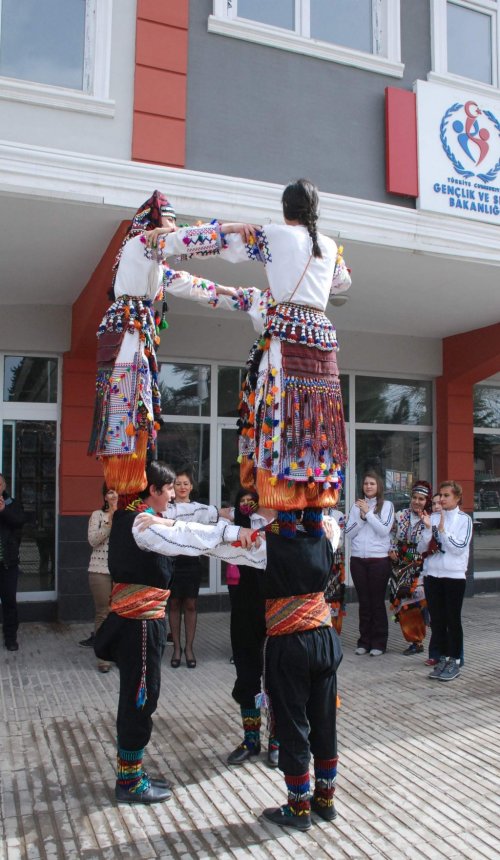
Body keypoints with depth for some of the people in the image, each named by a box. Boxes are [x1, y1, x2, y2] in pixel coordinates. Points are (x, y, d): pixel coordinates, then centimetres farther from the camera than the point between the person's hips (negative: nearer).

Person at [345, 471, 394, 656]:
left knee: (377, 602, 3)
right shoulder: (356, 506, 9)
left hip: (379, 559, -3)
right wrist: (361, 517, -8)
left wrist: (368, 513, -11)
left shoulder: (386, 505, 1)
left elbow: (384, 530, -11)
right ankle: (364, 641, 19)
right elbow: (348, 533, 3)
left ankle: (379, 643, 13)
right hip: (358, 559, 3)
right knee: (363, 602, 9)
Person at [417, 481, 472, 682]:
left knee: (453, 619, 3)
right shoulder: (432, 517, 6)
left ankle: (455, 661, 14)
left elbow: (459, 548, -13)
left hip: (454, 575, -4)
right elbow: (421, 548, 2)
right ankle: (443, 658, 21)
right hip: (432, 574, 4)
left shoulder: (464, 519, -3)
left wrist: (442, 530, -17)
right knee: (436, 619, 10)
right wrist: (428, 528, -11)